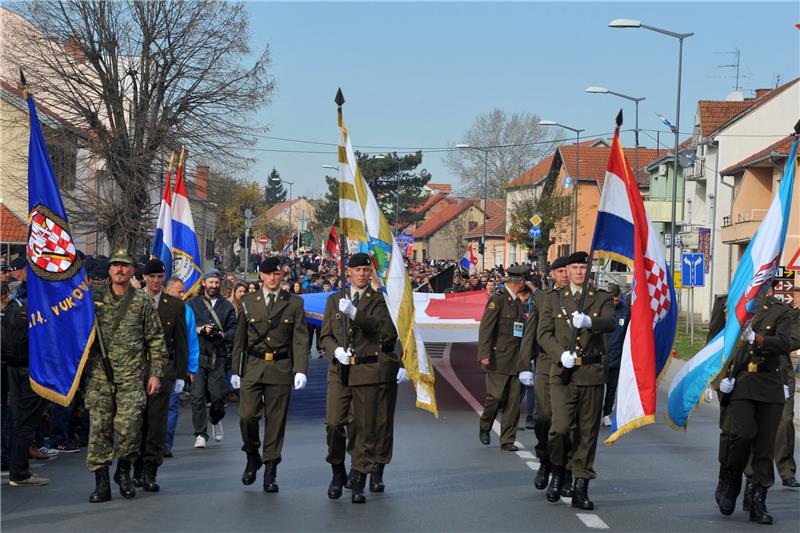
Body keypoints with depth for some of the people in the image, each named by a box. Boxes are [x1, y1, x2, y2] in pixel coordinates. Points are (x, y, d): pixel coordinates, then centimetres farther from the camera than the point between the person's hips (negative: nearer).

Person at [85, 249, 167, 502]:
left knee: (129, 425, -11)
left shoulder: (142, 302, 5)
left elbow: (156, 340, 6)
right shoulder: (95, 299, 8)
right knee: (99, 427, -1)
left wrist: (156, 373, 1)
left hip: (131, 376, -1)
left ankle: (124, 471, 14)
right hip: (99, 375, 2)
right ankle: (101, 483, 6)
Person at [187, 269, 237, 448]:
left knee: (218, 395, -1)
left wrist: (223, 335, -14)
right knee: (198, 396, -7)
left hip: (218, 357, 1)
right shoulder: (193, 303, 10)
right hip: (197, 355, -1)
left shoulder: (227, 306, 14)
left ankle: (216, 420, 31)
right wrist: (199, 329, -14)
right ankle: (200, 435, -2)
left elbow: (234, 330, 6)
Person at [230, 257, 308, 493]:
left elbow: (300, 340, 1)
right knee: (247, 416, -9)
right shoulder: (248, 302, 10)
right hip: (253, 367, 1)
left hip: (281, 368, -1)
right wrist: (235, 370, 10)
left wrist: (301, 370, -9)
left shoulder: (294, 303, 5)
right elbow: (240, 339, 13)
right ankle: (252, 456, 18)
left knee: (276, 421, 1)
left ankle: (270, 472, 10)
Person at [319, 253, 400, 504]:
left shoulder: (379, 299, 4)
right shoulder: (334, 300, 15)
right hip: (340, 370, 2)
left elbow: (386, 331, -12)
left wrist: (356, 314, -23)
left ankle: (358, 482, 10)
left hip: (369, 370, -2)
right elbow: (325, 335, 15)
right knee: (333, 423, -9)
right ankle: (338, 472, 14)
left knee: (366, 428, 1)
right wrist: (335, 350, -6)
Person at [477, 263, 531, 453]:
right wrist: (484, 354, -19)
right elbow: (485, 327, -12)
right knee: (496, 396, -7)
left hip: (515, 359, 7)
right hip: (498, 357, -7)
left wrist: (525, 361, 20)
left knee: (513, 401, 2)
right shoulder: (497, 299, -7)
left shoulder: (518, 302, 17)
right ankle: (484, 427, 19)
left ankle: (507, 440, 8)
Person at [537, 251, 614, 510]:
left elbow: (610, 323, -11)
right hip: (563, 373, -1)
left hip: (592, 374, 1)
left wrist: (589, 321, -32)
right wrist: (561, 354, -14)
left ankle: (580, 488, 11)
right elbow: (544, 333, 3)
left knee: (588, 432, 3)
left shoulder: (602, 298, 9)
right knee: (561, 427, -13)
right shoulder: (553, 298, 10)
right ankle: (557, 471, 15)